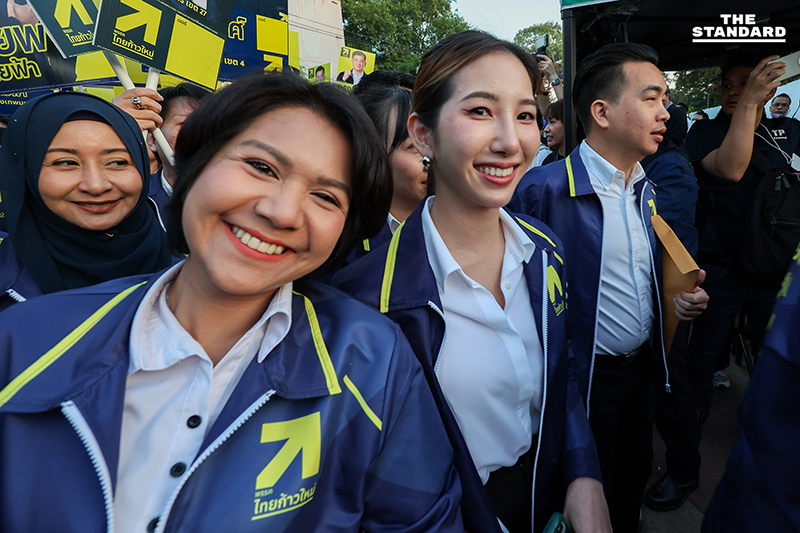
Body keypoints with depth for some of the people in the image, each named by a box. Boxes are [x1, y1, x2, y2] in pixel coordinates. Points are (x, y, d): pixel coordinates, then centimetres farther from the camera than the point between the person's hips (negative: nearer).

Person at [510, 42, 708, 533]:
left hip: (644, 366, 7)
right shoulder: (545, 189, -23)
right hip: (586, 378, -7)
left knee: (635, 479, 27)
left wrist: (683, 298, -1)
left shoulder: (645, 190, 4)